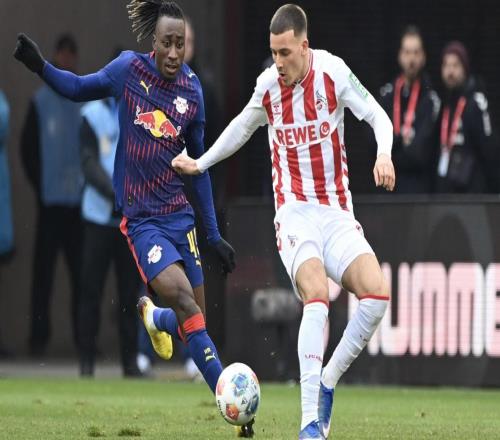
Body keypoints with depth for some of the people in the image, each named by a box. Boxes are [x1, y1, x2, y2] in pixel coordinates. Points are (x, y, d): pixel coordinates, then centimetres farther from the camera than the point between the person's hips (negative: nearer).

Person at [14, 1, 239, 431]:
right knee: (182, 297, -23)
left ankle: (154, 317, 41)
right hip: (141, 218, -4)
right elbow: (78, 88, 10)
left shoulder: (192, 91, 1)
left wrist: (215, 235, 13)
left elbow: (198, 165, 11)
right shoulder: (129, 69, -6)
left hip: (180, 215, 4)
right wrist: (40, 66, -9)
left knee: (194, 319, 5)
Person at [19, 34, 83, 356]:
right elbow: (28, 148, 4)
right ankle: (39, 335, 4)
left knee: (82, 272, 2)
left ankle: (83, 334, 9)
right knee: (44, 270, 0)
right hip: (50, 201, -1)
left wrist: (87, 183, -5)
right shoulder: (41, 103, 2)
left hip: (79, 201, 1)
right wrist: (40, 183, -3)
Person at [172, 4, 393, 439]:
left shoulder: (333, 72, -7)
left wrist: (384, 154, -23)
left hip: (337, 212, 1)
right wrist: (200, 163, 22)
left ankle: (327, 383, 0)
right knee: (317, 297, -27)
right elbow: (242, 126, 22)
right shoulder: (267, 86, 1)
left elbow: (378, 117, -3)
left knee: (377, 293, -21)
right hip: (295, 212, -1)